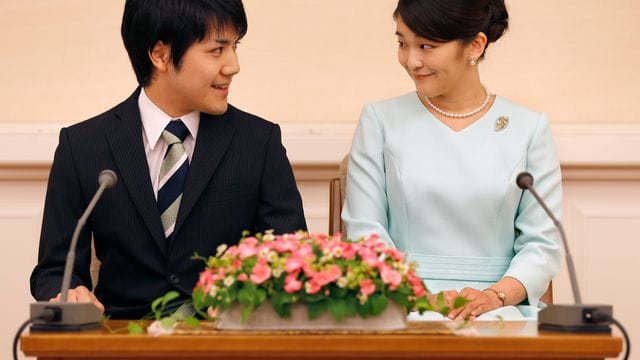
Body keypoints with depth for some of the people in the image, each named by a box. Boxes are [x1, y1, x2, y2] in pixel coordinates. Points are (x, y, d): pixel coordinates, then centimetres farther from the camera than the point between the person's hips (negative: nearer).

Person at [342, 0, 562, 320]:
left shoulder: (528, 128, 7)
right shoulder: (380, 120, 6)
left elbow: (542, 243, 4)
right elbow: (364, 230, 1)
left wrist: (496, 295, -15)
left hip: (501, 305, 0)